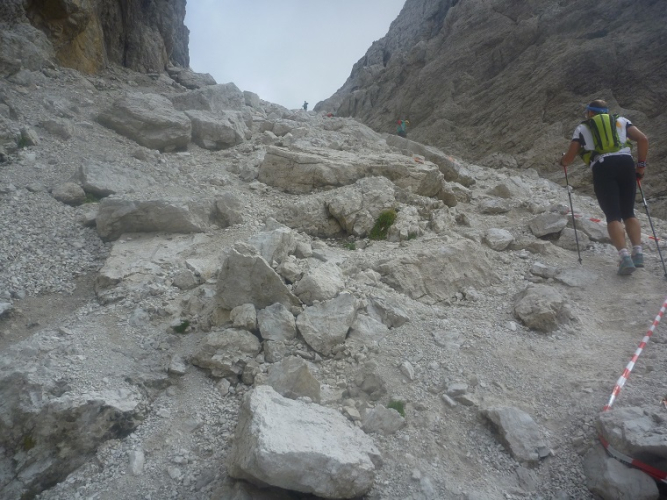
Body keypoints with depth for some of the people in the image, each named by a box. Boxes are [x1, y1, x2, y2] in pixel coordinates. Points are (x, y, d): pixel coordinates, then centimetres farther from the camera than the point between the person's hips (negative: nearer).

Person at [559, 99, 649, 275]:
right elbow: (643, 139, 10)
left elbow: (569, 157, 14)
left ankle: (625, 256, -22)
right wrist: (641, 164, 17)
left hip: (602, 168, -2)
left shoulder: (582, 128, 19)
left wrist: (562, 162, 37)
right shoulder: (621, 121, 24)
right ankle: (638, 252, -3)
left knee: (613, 216, -5)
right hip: (626, 163, 2)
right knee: (629, 213, 13)